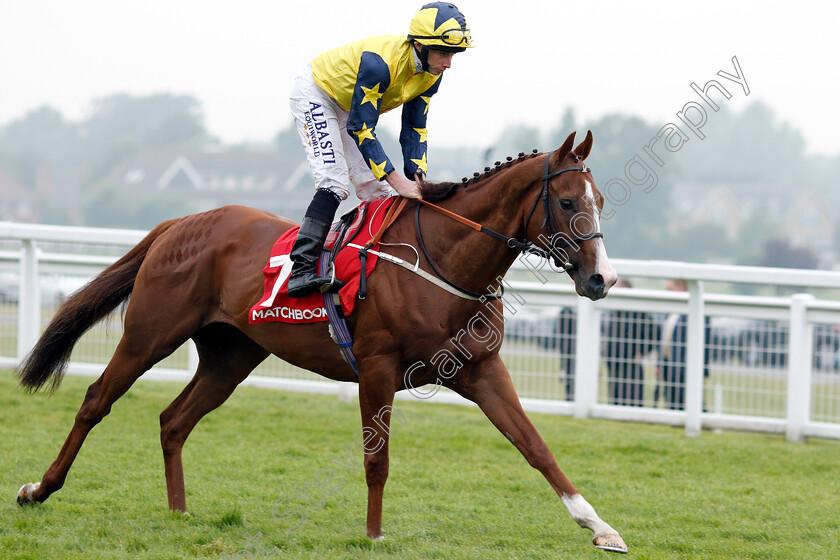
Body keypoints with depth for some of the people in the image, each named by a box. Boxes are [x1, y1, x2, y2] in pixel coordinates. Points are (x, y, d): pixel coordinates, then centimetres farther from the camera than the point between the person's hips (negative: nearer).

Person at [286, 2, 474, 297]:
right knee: (334, 182, -24)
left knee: (376, 190, 4)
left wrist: (418, 175, -19)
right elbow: (360, 128, -35)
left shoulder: (431, 74, -13)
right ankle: (301, 269, -32)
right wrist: (398, 182, -37)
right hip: (315, 95, -9)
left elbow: (414, 128, -4)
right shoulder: (380, 62, -38)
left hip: (349, 109, 9)